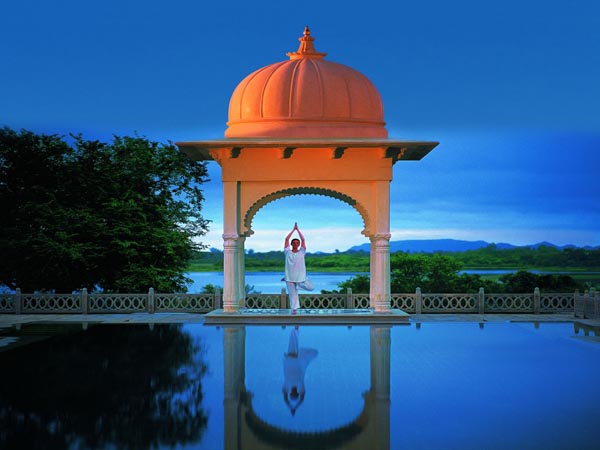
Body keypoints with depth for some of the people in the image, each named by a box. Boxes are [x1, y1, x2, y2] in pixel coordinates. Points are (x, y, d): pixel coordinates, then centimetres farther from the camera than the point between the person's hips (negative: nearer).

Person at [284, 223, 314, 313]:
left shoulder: (301, 252, 3)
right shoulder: (288, 252, 2)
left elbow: (303, 240, -2)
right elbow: (286, 239, -2)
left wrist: (298, 230, 0)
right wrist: (293, 229, 1)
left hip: (300, 276, 1)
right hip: (290, 277, -1)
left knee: (310, 287, -9)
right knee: (292, 293, 3)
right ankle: (294, 308, 16)